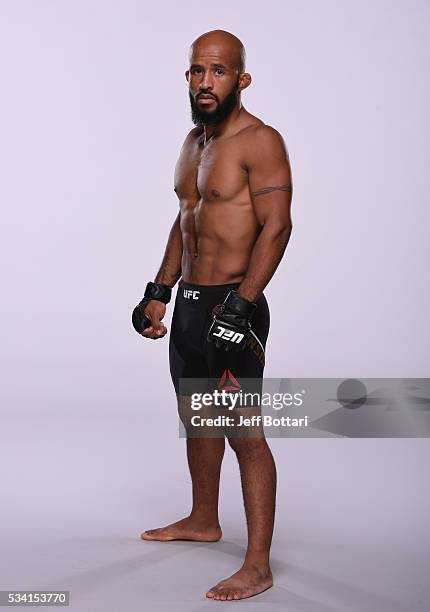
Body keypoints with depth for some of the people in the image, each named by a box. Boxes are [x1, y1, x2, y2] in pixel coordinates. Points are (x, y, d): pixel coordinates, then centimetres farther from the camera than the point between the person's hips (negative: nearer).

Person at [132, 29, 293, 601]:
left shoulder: (259, 141, -13)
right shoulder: (194, 140, 15)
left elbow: (277, 226, -20)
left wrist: (239, 306, -26)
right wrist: (159, 291, 18)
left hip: (232, 304, -9)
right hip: (189, 301, 9)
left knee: (244, 433, -7)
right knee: (196, 417, 21)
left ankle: (258, 566, 0)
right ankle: (203, 520, 40)